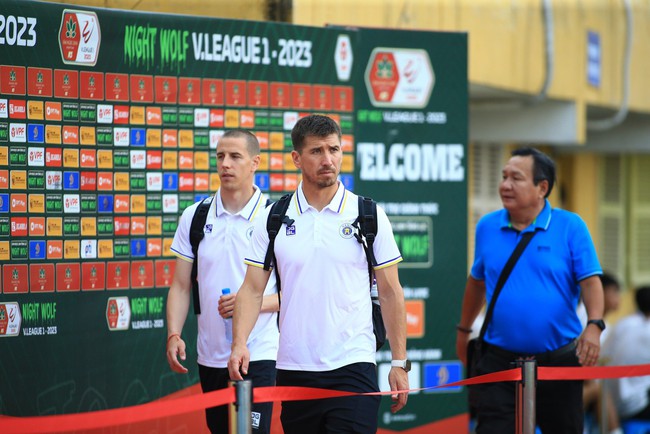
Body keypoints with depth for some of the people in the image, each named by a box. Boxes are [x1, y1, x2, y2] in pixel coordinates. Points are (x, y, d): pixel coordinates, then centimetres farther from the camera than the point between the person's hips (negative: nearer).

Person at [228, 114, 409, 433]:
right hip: (293, 370, 2)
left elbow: (390, 293, 5)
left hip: (353, 369, -2)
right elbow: (253, 289, 3)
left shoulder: (370, 216, 1)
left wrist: (399, 363, 1)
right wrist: (239, 343, -13)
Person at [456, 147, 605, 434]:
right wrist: (463, 330, 26)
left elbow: (590, 281, -9)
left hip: (558, 359, -1)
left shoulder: (570, 227, -3)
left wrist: (594, 326, -25)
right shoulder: (487, 227, 6)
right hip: (499, 361, 1)